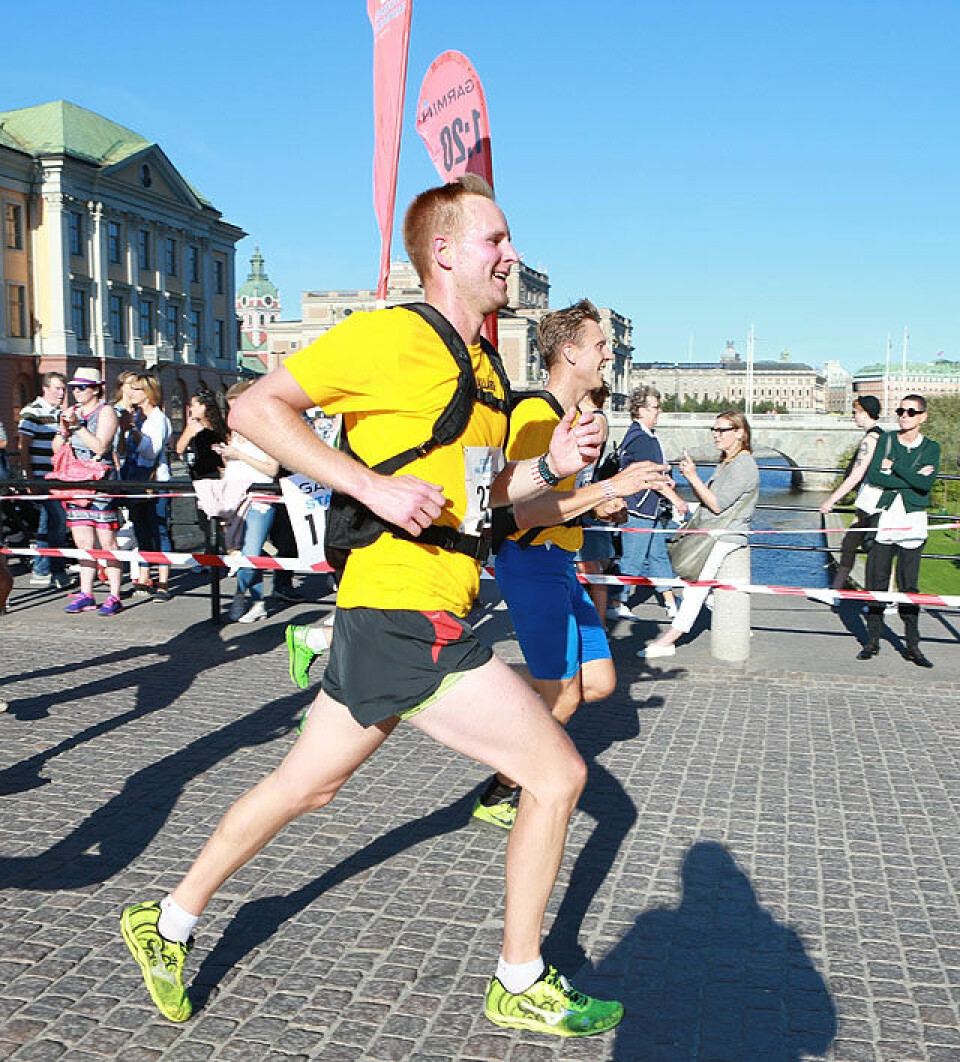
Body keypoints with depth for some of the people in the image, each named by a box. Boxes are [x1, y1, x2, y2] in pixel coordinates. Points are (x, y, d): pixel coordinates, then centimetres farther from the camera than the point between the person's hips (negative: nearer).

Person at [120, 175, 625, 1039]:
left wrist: (549, 466, 7)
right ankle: (522, 985, 17)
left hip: (424, 618, 9)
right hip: (406, 617, -9)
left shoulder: (482, 369, 16)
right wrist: (372, 484, -22)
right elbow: (255, 408, -13)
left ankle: (170, 924, 37)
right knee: (560, 773, -2)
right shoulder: (390, 335, -11)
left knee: (305, 786, 20)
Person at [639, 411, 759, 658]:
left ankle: (668, 640, -15)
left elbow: (718, 505, -18)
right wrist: (691, 477, -1)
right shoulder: (726, 463, 18)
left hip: (726, 536, -10)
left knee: (696, 583, -13)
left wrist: (694, 478, -18)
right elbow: (705, 498, 15)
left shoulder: (744, 465, -13)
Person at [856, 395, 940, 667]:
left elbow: (926, 484, -12)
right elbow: (873, 476, -7)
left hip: (912, 521, -1)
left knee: (909, 584, 1)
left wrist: (894, 466, -9)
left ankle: (912, 645, 9)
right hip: (885, 517, 1)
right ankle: (873, 639, 12)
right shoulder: (886, 439, 7)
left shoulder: (931, 448, 4)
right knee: (877, 581, 2)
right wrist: (912, 478, -10)